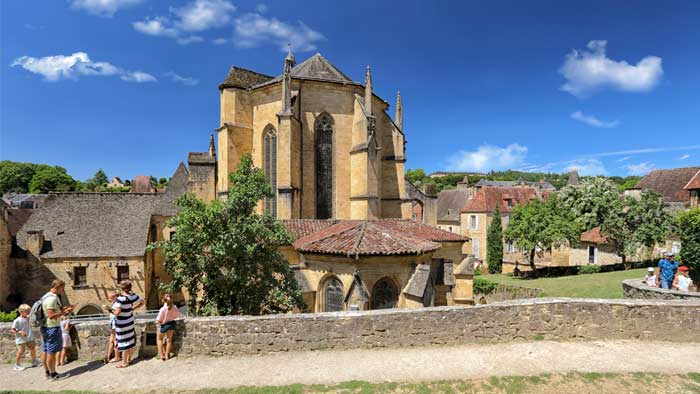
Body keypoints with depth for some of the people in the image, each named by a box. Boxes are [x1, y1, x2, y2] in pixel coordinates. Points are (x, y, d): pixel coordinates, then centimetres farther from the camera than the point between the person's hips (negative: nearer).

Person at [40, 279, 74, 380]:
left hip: (45, 327, 10)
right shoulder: (52, 298, -20)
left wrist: (65, 308, 8)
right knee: (52, 352, -2)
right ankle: (53, 374, 5)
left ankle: (47, 372, 23)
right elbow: (51, 316, -25)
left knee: (45, 351, 14)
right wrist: (65, 312, -16)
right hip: (52, 328, -10)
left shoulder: (47, 296, 13)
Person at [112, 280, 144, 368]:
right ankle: (129, 359, 36)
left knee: (124, 342, 8)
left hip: (122, 323, -6)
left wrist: (113, 312, -11)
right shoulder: (132, 295, -7)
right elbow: (142, 302, 4)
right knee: (130, 340, 20)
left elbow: (117, 312, -32)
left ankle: (124, 363, 22)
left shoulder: (120, 298, -26)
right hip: (130, 321, 6)